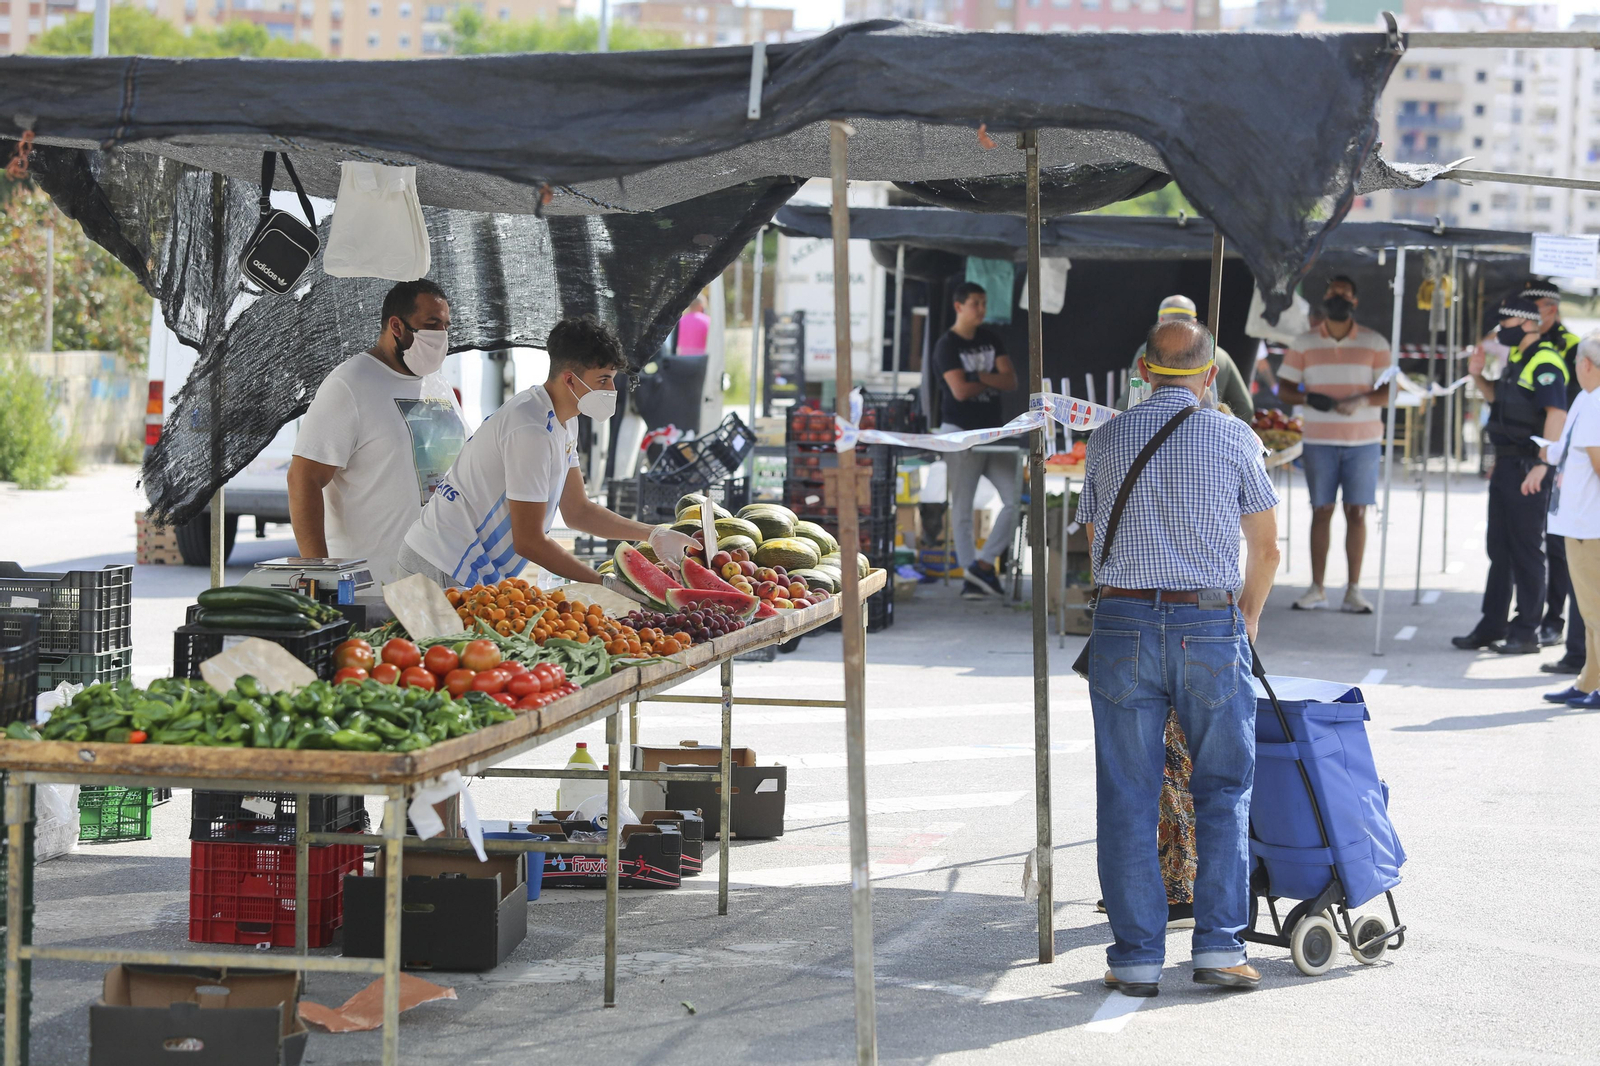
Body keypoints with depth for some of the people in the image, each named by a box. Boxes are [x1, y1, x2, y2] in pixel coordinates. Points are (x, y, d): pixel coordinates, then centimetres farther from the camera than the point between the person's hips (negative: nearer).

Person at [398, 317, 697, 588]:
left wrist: (655, 535, 10)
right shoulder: (532, 431, -23)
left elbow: (577, 510, 18)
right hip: (447, 573, -10)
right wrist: (605, 583, -16)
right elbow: (529, 541, -21)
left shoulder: (564, 422, 10)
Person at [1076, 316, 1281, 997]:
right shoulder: (1233, 438, 3)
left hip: (1123, 620, 1)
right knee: (1223, 791, 10)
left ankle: (1136, 957, 5)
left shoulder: (1107, 440, 9)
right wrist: (1248, 618, 29)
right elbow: (1266, 548, 11)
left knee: (1128, 799, 5)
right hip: (1211, 624, -1)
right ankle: (1218, 945, 4)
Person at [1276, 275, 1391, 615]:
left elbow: (1390, 390, 0)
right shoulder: (1304, 343, 6)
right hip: (1319, 440, 1)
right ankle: (1317, 589, 5)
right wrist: (1309, 399, -14)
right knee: (1321, 511, 1)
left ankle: (1353, 590, 2)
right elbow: (1284, 388, 6)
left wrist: (1361, 402, -19)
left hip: (1363, 440, -1)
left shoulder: (1375, 343, 3)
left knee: (1357, 512, -2)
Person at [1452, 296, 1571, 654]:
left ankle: (1526, 632, 3)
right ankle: (1492, 627, 20)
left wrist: (1542, 464, -31)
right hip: (1506, 466, 10)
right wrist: (1478, 376, 13)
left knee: (1526, 550, -3)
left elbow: (1556, 414, -25)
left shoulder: (1545, 362, -16)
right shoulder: (1517, 360, 16)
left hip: (1528, 470, -10)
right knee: (1499, 550, 13)